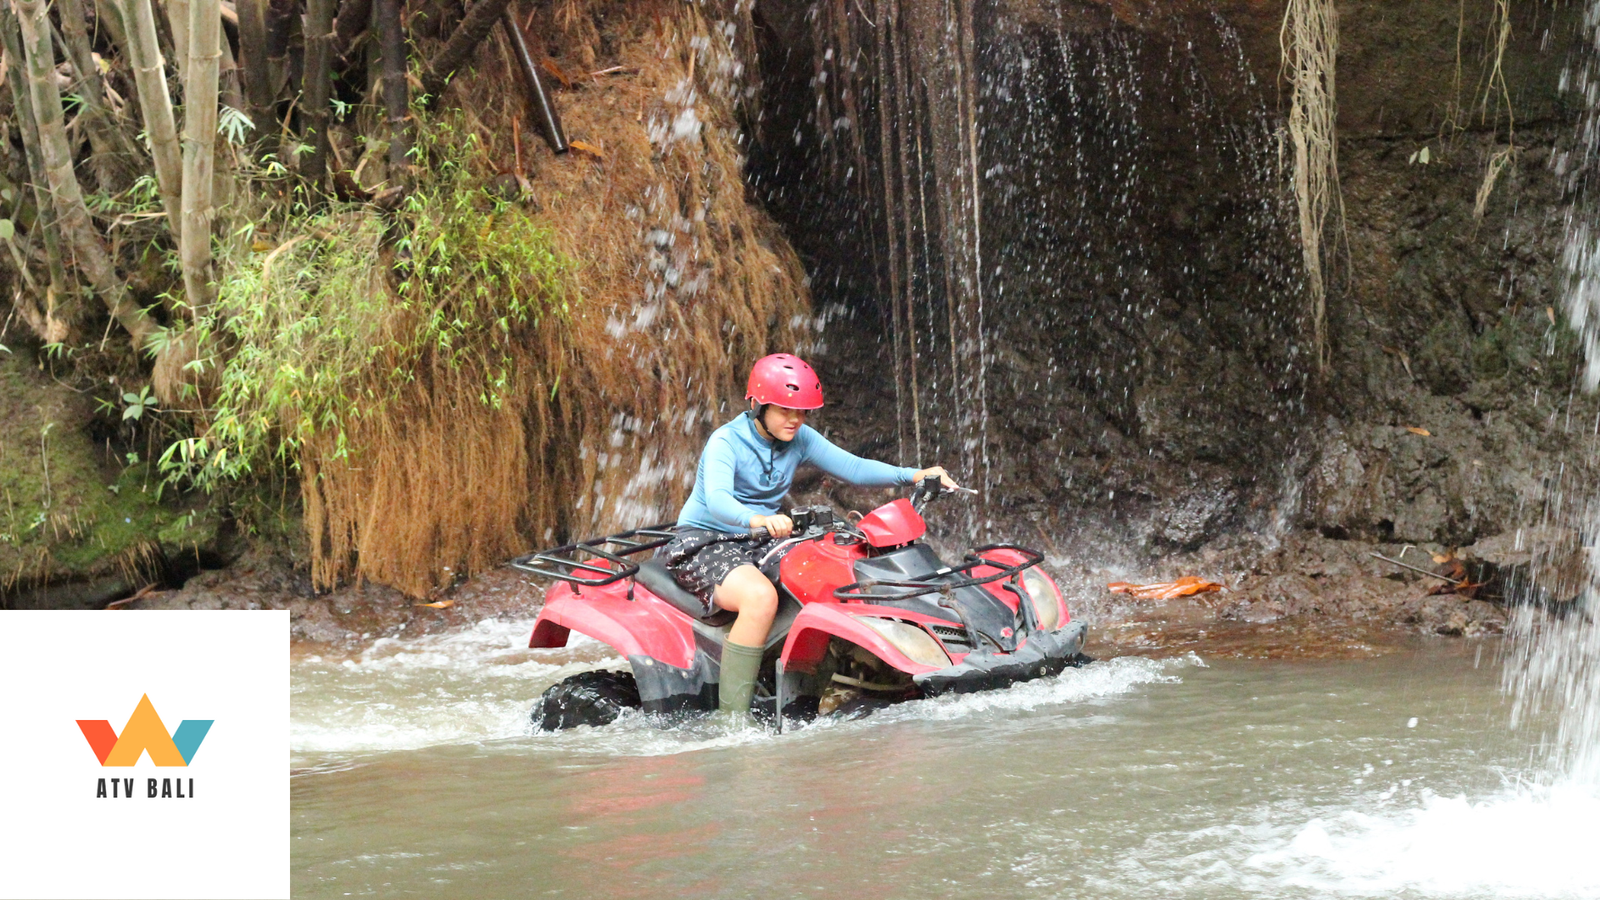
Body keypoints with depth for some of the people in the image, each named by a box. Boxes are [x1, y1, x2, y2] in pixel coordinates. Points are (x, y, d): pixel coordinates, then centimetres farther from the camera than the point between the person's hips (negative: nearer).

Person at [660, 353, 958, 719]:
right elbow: (717, 499, -34)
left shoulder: (800, 439, 4)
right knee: (761, 596, -37)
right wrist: (756, 520, -56)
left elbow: (851, 467, 2)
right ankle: (732, 715, -33)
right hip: (704, 544, -7)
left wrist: (914, 476, -13)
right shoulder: (726, 442, -17)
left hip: (763, 543, 8)